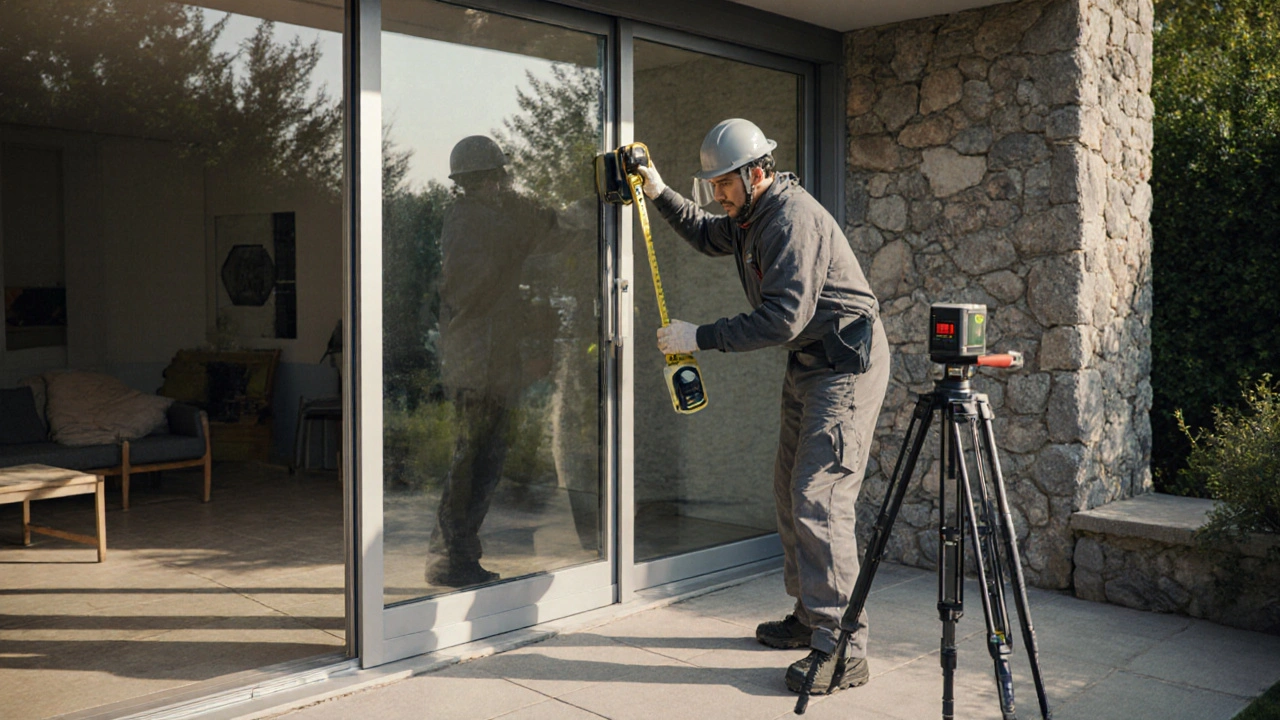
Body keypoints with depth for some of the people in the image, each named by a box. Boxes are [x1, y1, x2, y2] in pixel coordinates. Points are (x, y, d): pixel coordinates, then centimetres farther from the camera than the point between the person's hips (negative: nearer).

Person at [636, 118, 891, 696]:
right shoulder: (751, 217, 10)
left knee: (818, 498, -16)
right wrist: (661, 196, 18)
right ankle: (810, 615, 25)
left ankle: (843, 648, -12)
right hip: (807, 365, 11)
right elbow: (709, 236, 32)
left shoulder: (794, 219, -21)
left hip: (845, 365, -11)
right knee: (790, 491, 13)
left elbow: (782, 318, -28)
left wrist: (701, 338, -24)